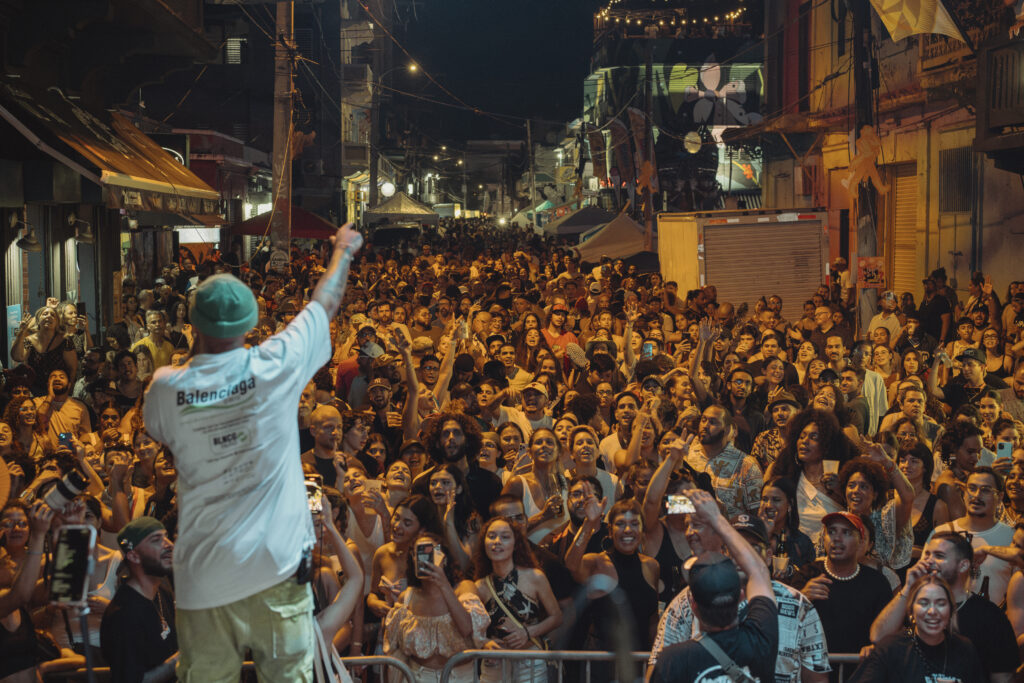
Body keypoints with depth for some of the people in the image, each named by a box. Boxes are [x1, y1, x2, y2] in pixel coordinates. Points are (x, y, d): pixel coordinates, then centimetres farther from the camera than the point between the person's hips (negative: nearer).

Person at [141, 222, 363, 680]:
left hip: (201, 575, 1)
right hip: (274, 567, -1)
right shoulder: (274, 366, -7)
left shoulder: (166, 387, -4)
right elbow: (325, 303, 11)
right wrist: (344, 250, 27)